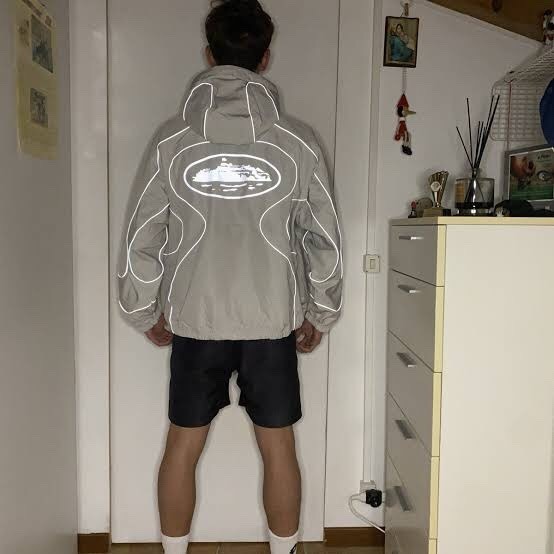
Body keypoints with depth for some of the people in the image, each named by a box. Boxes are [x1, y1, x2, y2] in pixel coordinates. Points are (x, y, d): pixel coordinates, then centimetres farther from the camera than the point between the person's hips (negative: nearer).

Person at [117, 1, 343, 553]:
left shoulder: (171, 140, -5)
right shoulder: (298, 142, -6)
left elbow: (140, 240, -2)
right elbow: (325, 241, -2)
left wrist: (147, 314, 12)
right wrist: (319, 315, 12)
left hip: (193, 321, 1)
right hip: (273, 323, 0)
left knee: (183, 445, 16)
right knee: (278, 446, 15)